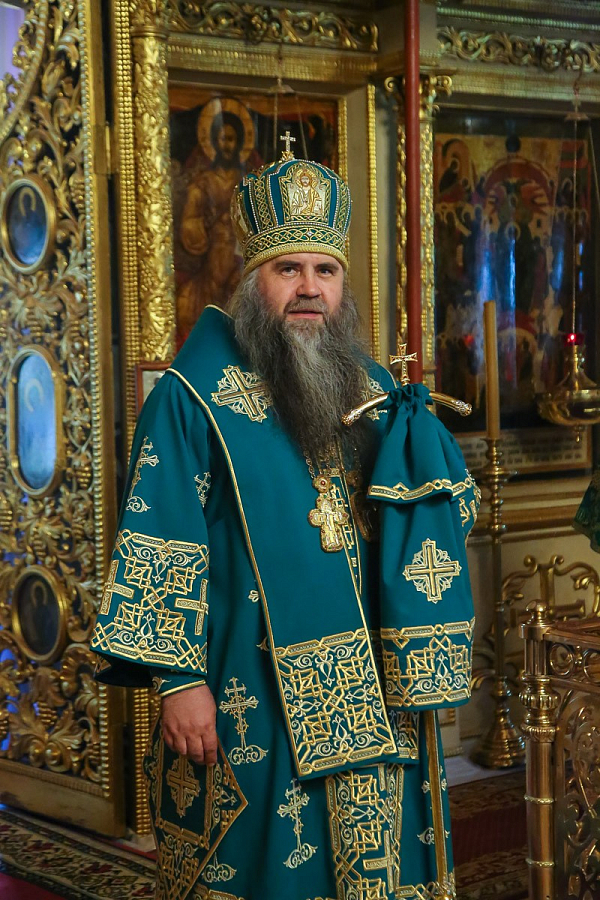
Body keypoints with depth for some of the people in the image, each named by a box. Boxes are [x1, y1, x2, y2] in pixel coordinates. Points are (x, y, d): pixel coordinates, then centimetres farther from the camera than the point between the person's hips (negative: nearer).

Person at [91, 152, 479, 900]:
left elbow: (440, 518, 7)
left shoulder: (373, 392, 11)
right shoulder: (194, 398, -5)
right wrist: (178, 677, -15)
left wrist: (411, 431, -11)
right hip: (253, 703, -5)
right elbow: (160, 547, -9)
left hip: (368, 694, 5)